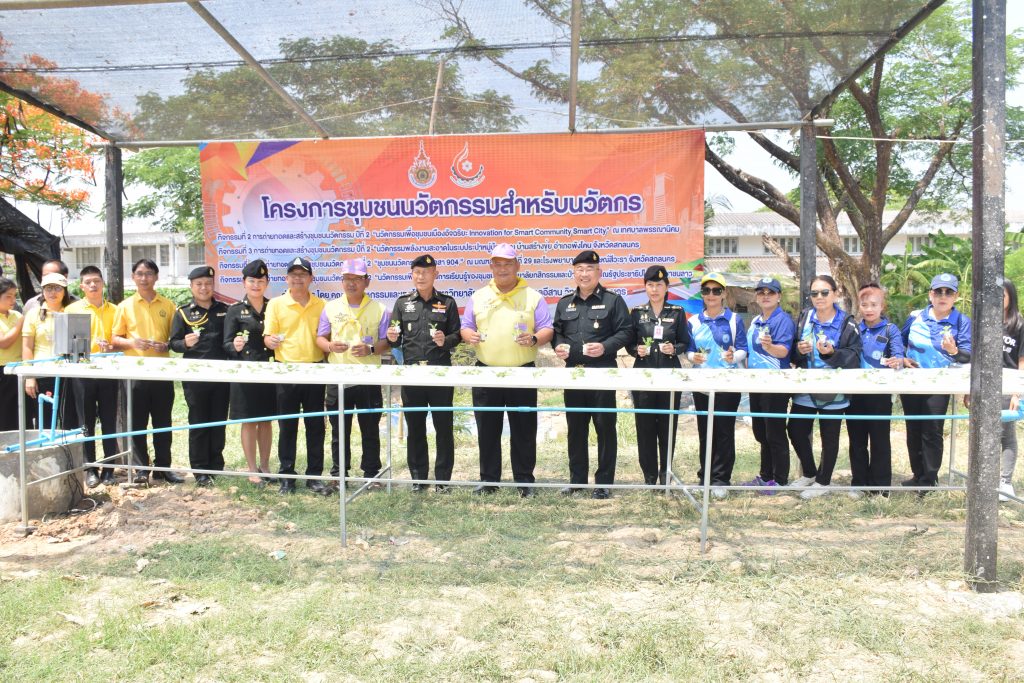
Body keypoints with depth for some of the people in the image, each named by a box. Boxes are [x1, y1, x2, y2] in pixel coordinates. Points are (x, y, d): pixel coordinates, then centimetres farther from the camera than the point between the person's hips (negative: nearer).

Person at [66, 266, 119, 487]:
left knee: (109, 421, 4)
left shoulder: (114, 310, 8)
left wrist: (110, 347, -12)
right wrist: (91, 345, -17)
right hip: (83, 371, -1)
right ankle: (90, 469, 12)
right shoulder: (72, 309, 3)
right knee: (87, 423, 4)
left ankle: (109, 467, 13)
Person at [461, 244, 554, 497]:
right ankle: (488, 479, 18)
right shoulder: (478, 297, 11)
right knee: (487, 429, 7)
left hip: (522, 373, -2)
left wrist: (534, 339, -20)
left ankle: (525, 480, 14)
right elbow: (466, 328, 12)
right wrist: (470, 336, -10)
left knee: (524, 429, 3)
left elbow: (547, 330, 0)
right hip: (486, 372, 2)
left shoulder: (532, 297, 3)